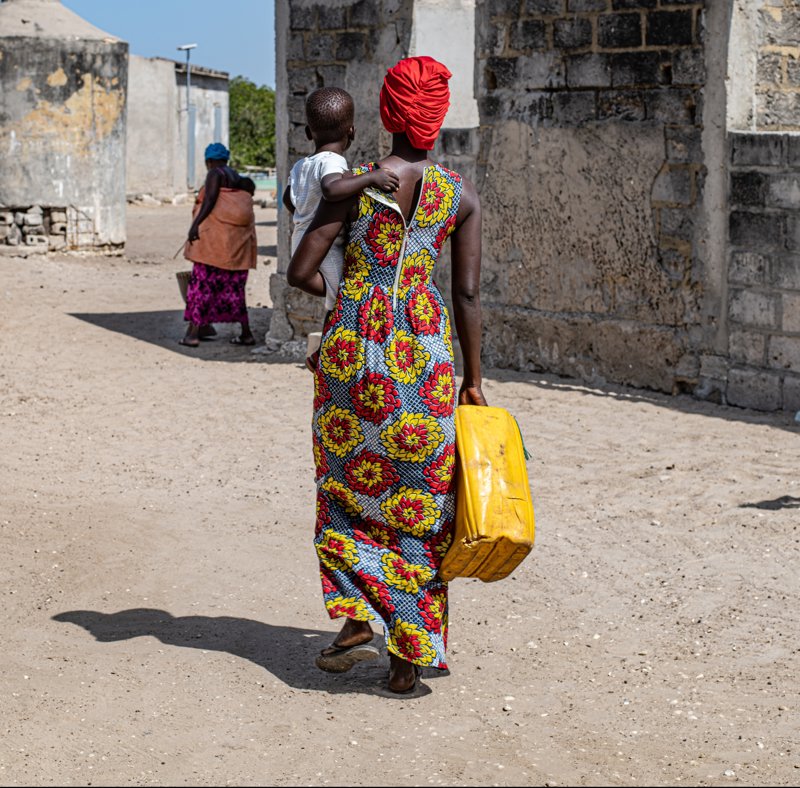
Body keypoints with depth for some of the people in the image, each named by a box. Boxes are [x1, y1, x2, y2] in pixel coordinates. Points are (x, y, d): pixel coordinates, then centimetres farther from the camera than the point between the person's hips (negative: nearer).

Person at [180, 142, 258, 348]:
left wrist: (195, 224, -17)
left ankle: (193, 332, -9)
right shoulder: (239, 179, 20)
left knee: (202, 282, -6)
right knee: (233, 286, 11)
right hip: (239, 239, 7)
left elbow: (210, 200, -14)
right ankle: (246, 333, 9)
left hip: (216, 236, -7)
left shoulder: (215, 174, -2)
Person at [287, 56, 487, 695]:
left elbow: (300, 272, -4)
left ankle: (358, 620, 4)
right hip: (424, 349, 1)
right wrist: (473, 379, 8)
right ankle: (410, 656, 10)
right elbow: (469, 295, 0)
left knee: (349, 485, 16)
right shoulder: (462, 196, 1)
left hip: (352, 346, 0)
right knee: (419, 502, 8)